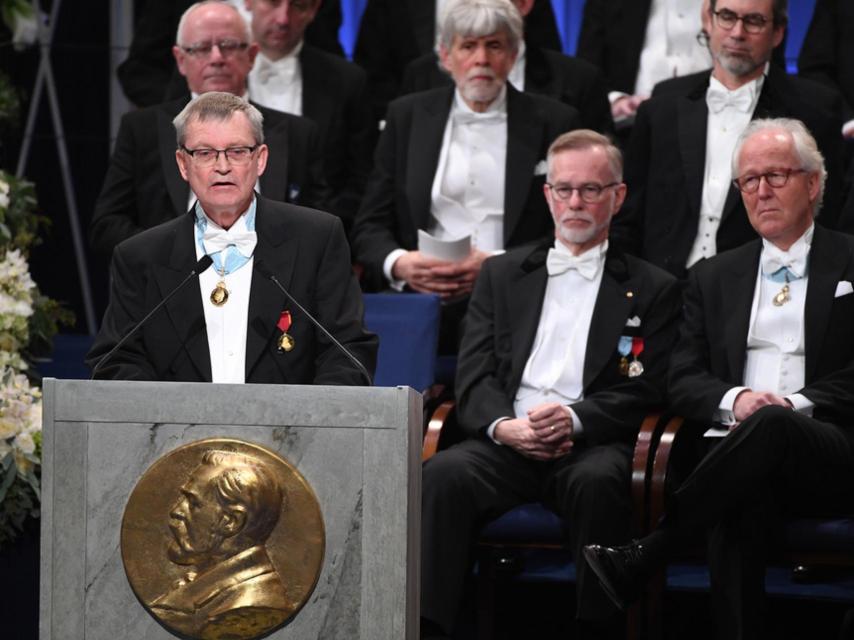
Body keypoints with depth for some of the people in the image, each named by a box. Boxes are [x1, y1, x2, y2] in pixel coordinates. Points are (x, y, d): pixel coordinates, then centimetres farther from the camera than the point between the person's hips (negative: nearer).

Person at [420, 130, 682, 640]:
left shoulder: (653, 289, 15)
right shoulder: (502, 274, 22)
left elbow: (644, 392, 4)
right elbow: (473, 375, 12)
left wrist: (575, 420, -15)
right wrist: (502, 425, -11)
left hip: (591, 445, -2)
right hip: (507, 442, 2)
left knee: (598, 482, -37)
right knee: (444, 475, -30)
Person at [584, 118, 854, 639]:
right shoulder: (715, 278, 23)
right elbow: (683, 380, 14)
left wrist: (796, 404, -14)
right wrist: (734, 399, -9)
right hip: (744, 456, 2)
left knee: (770, 425, -38)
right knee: (743, 501, -37)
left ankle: (642, 558, -39)